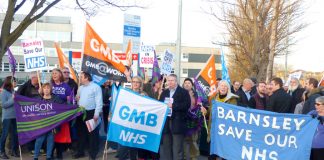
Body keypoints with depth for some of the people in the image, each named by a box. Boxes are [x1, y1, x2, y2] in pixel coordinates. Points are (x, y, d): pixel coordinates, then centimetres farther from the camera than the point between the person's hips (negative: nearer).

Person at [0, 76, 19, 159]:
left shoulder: (14, 91, 7)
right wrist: (12, 99, -20)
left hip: (15, 116, 5)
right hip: (7, 117, -5)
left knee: (15, 133, 9)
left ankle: (14, 150, 20)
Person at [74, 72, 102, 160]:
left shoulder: (96, 87, -8)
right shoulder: (80, 88, 15)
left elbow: (99, 101, -13)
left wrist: (96, 114, -19)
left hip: (91, 113, -7)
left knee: (92, 134, 1)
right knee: (81, 133, 13)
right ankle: (80, 151, 25)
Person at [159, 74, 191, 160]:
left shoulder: (183, 92, 0)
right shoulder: (164, 92, 19)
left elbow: (187, 105, -13)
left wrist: (173, 105, -18)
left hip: (177, 124, -5)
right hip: (165, 123, 5)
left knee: (177, 149, -1)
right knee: (165, 148, 11)